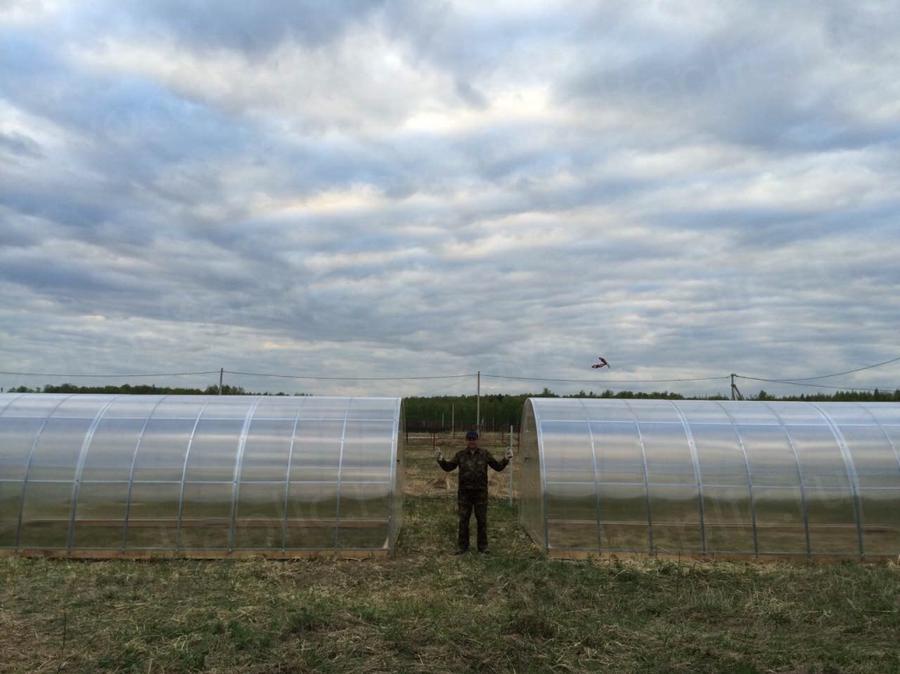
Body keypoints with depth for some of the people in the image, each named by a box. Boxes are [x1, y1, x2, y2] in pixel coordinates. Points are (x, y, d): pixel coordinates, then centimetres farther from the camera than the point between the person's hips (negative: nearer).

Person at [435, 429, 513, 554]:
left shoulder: (485, 454, 0)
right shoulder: (460, 454, 0)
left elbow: (498, 467, 1)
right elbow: (448, 467, 1)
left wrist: (506, 459, -16)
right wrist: (441, 459, -17)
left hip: (480, 492, 0)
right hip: (464, 492, 0)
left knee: (482, 519, 5)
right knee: (463, 520, 4)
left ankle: (483, 546, 17)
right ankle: (462, 546, 15)